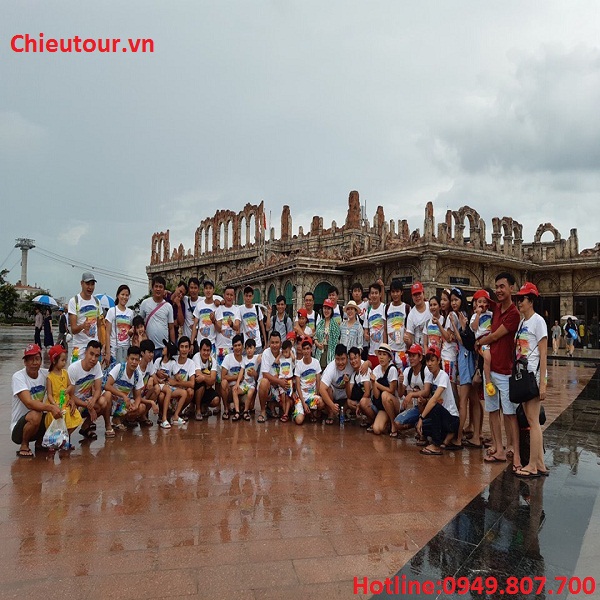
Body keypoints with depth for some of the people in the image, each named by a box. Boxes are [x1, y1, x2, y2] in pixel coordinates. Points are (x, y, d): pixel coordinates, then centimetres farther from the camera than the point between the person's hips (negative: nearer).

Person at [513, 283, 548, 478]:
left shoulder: (538, 321, -9)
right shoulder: (522, 322, 13)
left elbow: (543, 354, -13)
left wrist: (542, 383, -17)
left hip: (534, 375, -8)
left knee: (533, 420, -4)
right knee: (531, 420, 10)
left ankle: (533, 466, 4)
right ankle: (540, 464, 18)